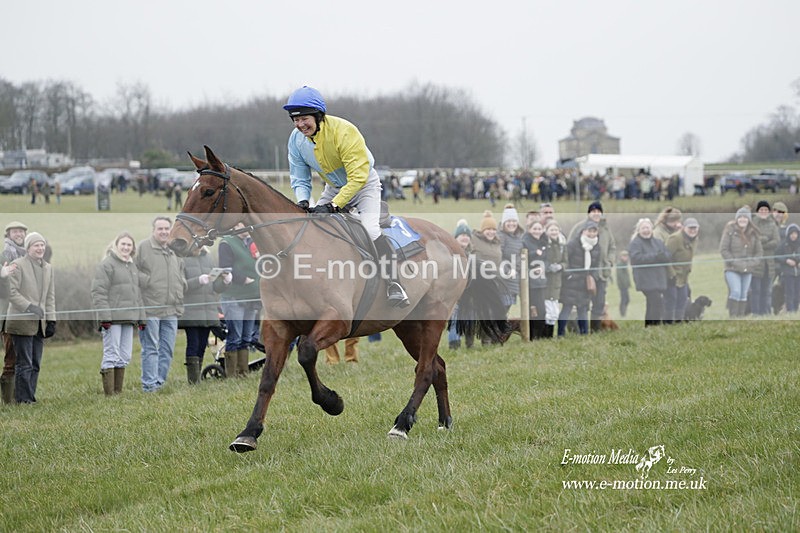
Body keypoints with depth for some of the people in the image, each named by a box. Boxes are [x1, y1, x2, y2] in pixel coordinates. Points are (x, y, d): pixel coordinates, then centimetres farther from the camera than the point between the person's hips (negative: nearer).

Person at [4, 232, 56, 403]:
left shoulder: (48, 268, 16)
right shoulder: (18, 265, -5)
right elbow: (11, 292, -10)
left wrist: (51, 320, 11)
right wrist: (29, 307, -18)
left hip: (39, 323, 6)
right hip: (22, 323, -6)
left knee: (35, 365, 5)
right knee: (24, 364, -7)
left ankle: (30, 397, 9)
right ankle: (24, 399, -4)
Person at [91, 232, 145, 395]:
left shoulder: (133, 266, 20)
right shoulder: (106, 265, -5)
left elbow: (137, 294, 26)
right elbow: (99, 292, -12)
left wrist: (140, 317, 19)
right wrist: (104, 316, -19)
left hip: (128, 319, 8)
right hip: (112, 319, -8)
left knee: (125, 357, 9)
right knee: (111, 355, -8)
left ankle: (118, 391, 15)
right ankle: (109, 393, -7)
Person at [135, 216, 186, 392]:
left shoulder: (175, 252, 16)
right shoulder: (142, 248, -3)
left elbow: (181, 276, 27)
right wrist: (147, 281, -15)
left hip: (171, 311, 6)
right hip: (150, 309, -6)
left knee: (167, 349, 8)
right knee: (150, 349, -4)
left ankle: (160, 381, 16)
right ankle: (149, 384, -2)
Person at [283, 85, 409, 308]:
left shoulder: (343, 131, -33)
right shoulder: (296, 139, -14)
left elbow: (358, 176, -34)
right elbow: (299, 178, -4)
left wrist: (333, 205, -40)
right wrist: (303, 201, -26)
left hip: (364, 183, -6)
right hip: (334, 187, 6)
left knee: (370, 228, -26)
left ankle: (393, 285, -22)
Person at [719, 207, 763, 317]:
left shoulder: (753, 234, 8)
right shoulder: (730, 231, -4)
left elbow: (759, 251, 10)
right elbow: (723, 250, -7)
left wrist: (751, 264, -5)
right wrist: (735, 263, -12)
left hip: (748, 271, 4)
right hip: (732, 270, -4)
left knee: (743, 295, 6)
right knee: (736, 292, -18)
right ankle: (733, 316, -12)